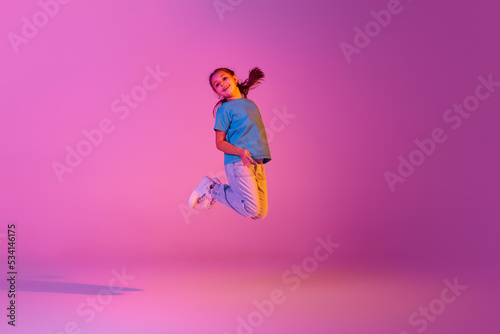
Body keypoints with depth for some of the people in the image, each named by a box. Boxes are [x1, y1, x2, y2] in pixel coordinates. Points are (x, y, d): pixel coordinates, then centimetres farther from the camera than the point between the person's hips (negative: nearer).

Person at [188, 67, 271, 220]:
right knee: (252, 209, -18)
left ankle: (218, 188, 18)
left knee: (260, 214, 4)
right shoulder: (225, 109, 0)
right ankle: (211, 188, 1)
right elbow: (220, 143, -5)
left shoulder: (250, 103, 19)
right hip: (237, 162, -7)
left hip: (257, 163, 7)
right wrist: (240, 152, -20)